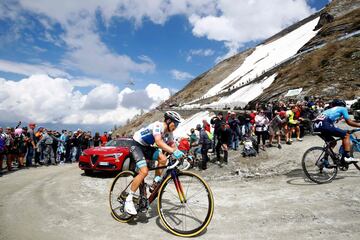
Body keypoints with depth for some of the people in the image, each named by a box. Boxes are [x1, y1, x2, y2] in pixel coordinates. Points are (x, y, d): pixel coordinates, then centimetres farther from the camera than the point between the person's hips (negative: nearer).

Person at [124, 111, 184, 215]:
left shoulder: (168, 131, -2)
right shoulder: (158, 126, -28)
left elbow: (171, 145, 3)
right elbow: (159, 142, -44)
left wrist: (180, 154, -12)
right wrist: (174, 151, -54)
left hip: (146, 146, 8)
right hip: (136, 145, -8)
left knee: (163, 159, -11)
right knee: (144, 172, -22)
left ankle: (156, 183, 5)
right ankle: (128, 200, -13)